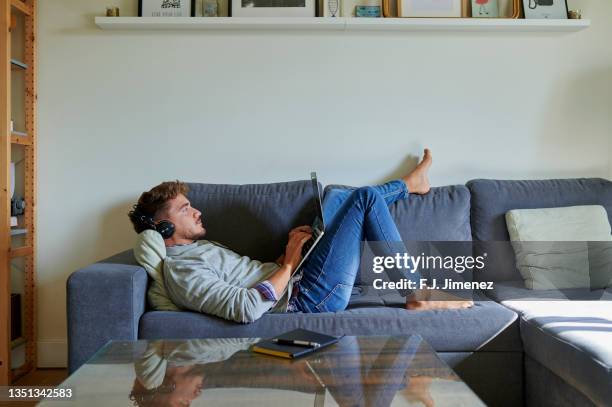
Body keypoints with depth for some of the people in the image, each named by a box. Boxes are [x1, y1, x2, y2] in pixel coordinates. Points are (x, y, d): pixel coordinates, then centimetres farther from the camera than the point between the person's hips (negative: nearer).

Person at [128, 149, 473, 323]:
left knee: (338, 197, 18)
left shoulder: (196, 250, 15)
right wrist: (289, 263, -18)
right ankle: (418, 295, 1)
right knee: (365, 196, -7)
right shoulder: (180, 269, -17)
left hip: (295, 279, 10)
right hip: (308, 296, -10)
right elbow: (247, 309, -29)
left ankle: (408, 185, 41)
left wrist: (289, 249, 1)